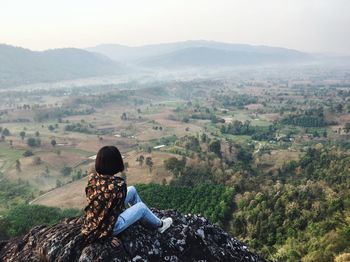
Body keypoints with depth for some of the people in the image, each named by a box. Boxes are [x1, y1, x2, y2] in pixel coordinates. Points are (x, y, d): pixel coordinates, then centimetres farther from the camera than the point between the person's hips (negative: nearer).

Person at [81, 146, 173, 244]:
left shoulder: (92, 177, -12)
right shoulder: (118, 184, -30)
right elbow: (119, 208, -13)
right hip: (106, 228, -6)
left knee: (132, 190, 14)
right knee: (141, 207, 10)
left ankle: (146, 219, 37)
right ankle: (159, 225, 39)